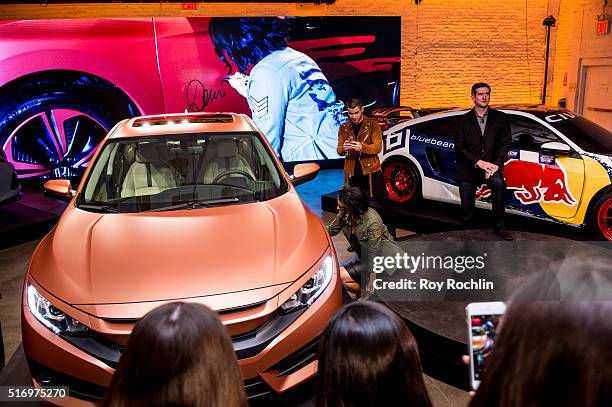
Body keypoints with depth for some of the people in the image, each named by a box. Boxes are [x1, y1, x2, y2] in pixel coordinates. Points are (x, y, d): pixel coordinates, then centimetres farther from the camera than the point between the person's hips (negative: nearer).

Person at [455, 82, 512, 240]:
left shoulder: (500, 118, 5)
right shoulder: (463, 120, 4)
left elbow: (505, 144, 1)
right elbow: (459, 147, -4)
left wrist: (495, 165, -16)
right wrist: (478, 162, -17)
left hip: (491, 164, -1)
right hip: (467, 168, 1)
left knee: (499, 183, -31)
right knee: (467, 206, 0)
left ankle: (499, 227, -19)